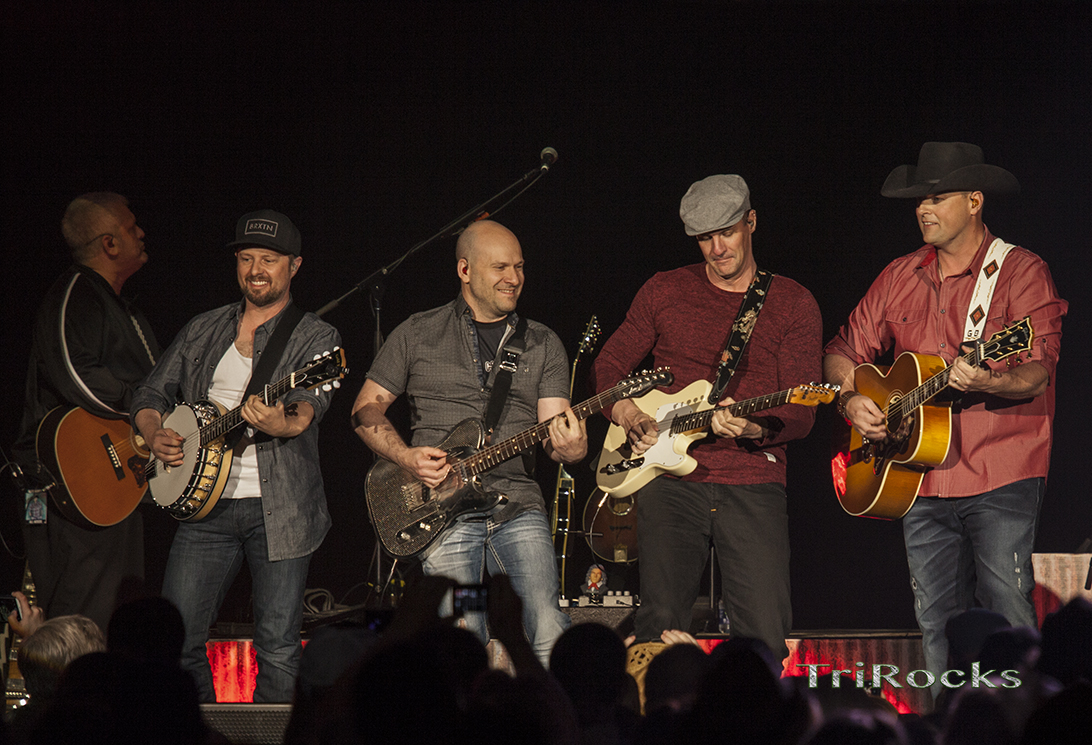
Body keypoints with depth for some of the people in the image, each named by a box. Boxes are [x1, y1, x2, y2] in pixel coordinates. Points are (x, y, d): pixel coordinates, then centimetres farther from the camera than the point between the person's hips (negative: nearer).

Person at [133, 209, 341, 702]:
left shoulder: (316, 337, 3)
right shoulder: (202, 332, 16)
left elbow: (310, 400, -16)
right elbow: (152, 393, 20)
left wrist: (287, 424, -39)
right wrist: (155, 435, -2)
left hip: (279, 509, -3)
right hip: (206, 505, 4)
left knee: (278, 647, -6)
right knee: (176, 639, -1)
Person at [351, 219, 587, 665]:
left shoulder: (543, 345, 14)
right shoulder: (418, 334, 10)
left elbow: (554, 428, 6)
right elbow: (366, 409, 12)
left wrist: (571, 449, -18)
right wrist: (405, 457, -6)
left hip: (518, 509, 1)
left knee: (548, 635, -16)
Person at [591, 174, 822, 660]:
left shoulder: (793, 305, 7)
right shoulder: (664, 292, 12)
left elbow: (801, 414, 1)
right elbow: (606, 368, 19)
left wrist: (754, 428, -20)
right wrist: (627, 415, -2)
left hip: (755, 484, -1)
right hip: (671, 480, 1)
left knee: (765, 638, -9)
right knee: (661, 624, -9)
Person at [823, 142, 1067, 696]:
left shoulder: (1020, 272, -3)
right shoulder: (900, 277, 14)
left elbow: (1037, 374, -14)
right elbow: (844, 351, 21)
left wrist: (984, 383, -34)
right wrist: (850, 399, 0)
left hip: (1000, 477, -6)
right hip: (922, 482, 6)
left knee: (1007, 617, -12)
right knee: (937, 623, 7)